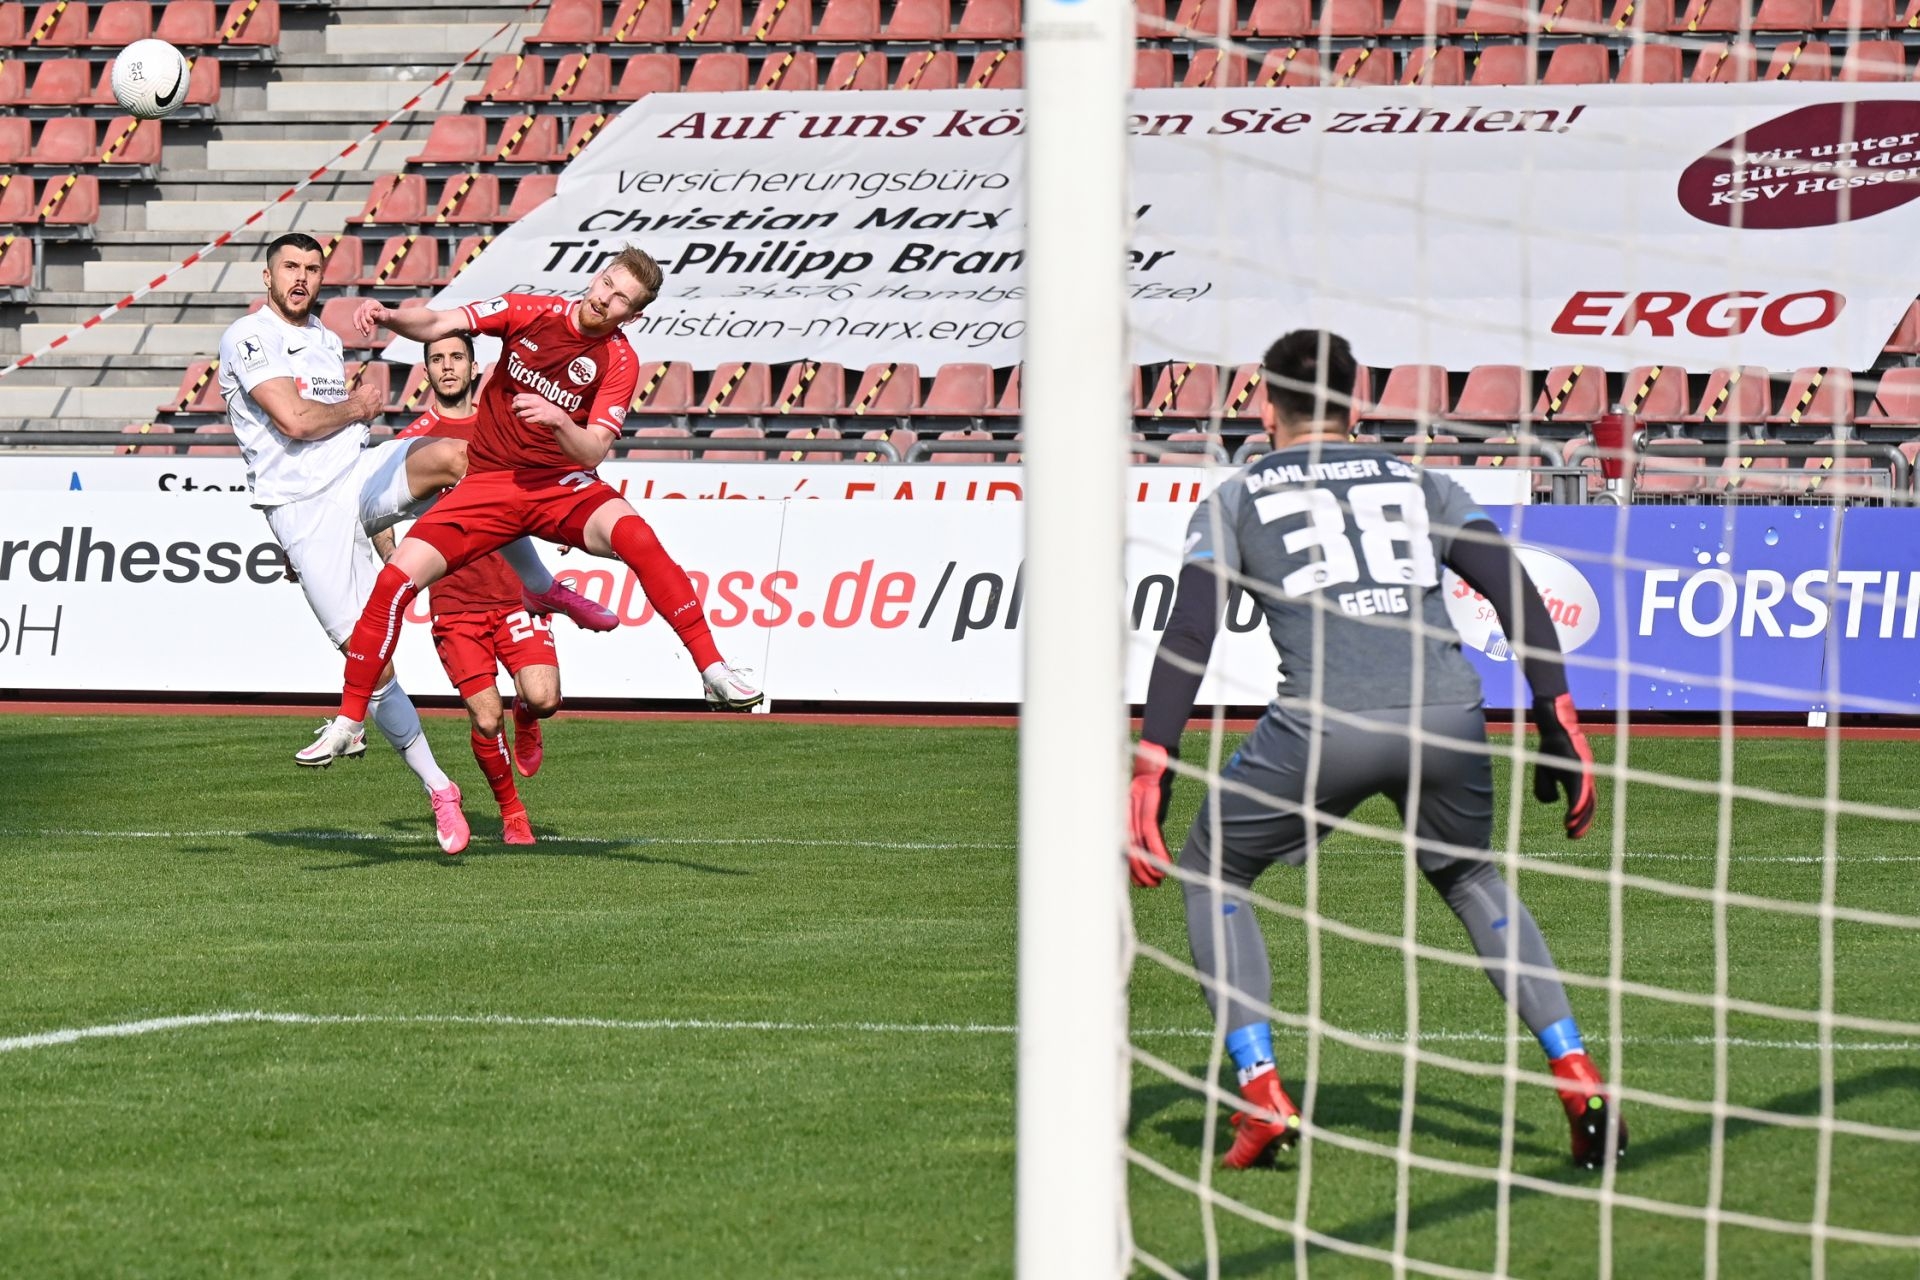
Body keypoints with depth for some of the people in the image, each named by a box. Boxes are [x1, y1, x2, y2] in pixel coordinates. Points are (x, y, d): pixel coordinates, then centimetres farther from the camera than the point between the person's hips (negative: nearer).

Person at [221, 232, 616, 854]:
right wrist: (354, 408, -2)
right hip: (304, 510, -5)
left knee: (452, 456, -26)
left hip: (360, 476, 5)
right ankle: (438, 790, 1)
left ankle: (543, 588, -12)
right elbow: (294, 421, -16)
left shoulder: (325, 340, 20)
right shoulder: (247, 338, -6)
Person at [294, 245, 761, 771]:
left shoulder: (618, 362, -7)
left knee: (636, 536, -33)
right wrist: (388, 317, -26)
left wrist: (557, 420, -33)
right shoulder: (530, 313, -2)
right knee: (397, 577, -14)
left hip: (563, 485, -2)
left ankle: (713, 670, -26)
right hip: (490, 483, 2)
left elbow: (592, 452, -13)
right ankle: (347, 722, 1)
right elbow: (440, 325, -6)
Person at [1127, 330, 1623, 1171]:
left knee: (1212, 873, 21)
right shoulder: (1420, 486, 24)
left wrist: (1149, 770, 0)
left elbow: (1187, 637, 3)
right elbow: (1519, 597, 13)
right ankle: (1579, 1082, 17)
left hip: (1326, 724, -3)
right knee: (1468, 876, 31)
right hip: (1451, 719, 3)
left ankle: (1262, 1095, 6)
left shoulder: (1236, 500, 17)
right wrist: (1558, 727, 14)